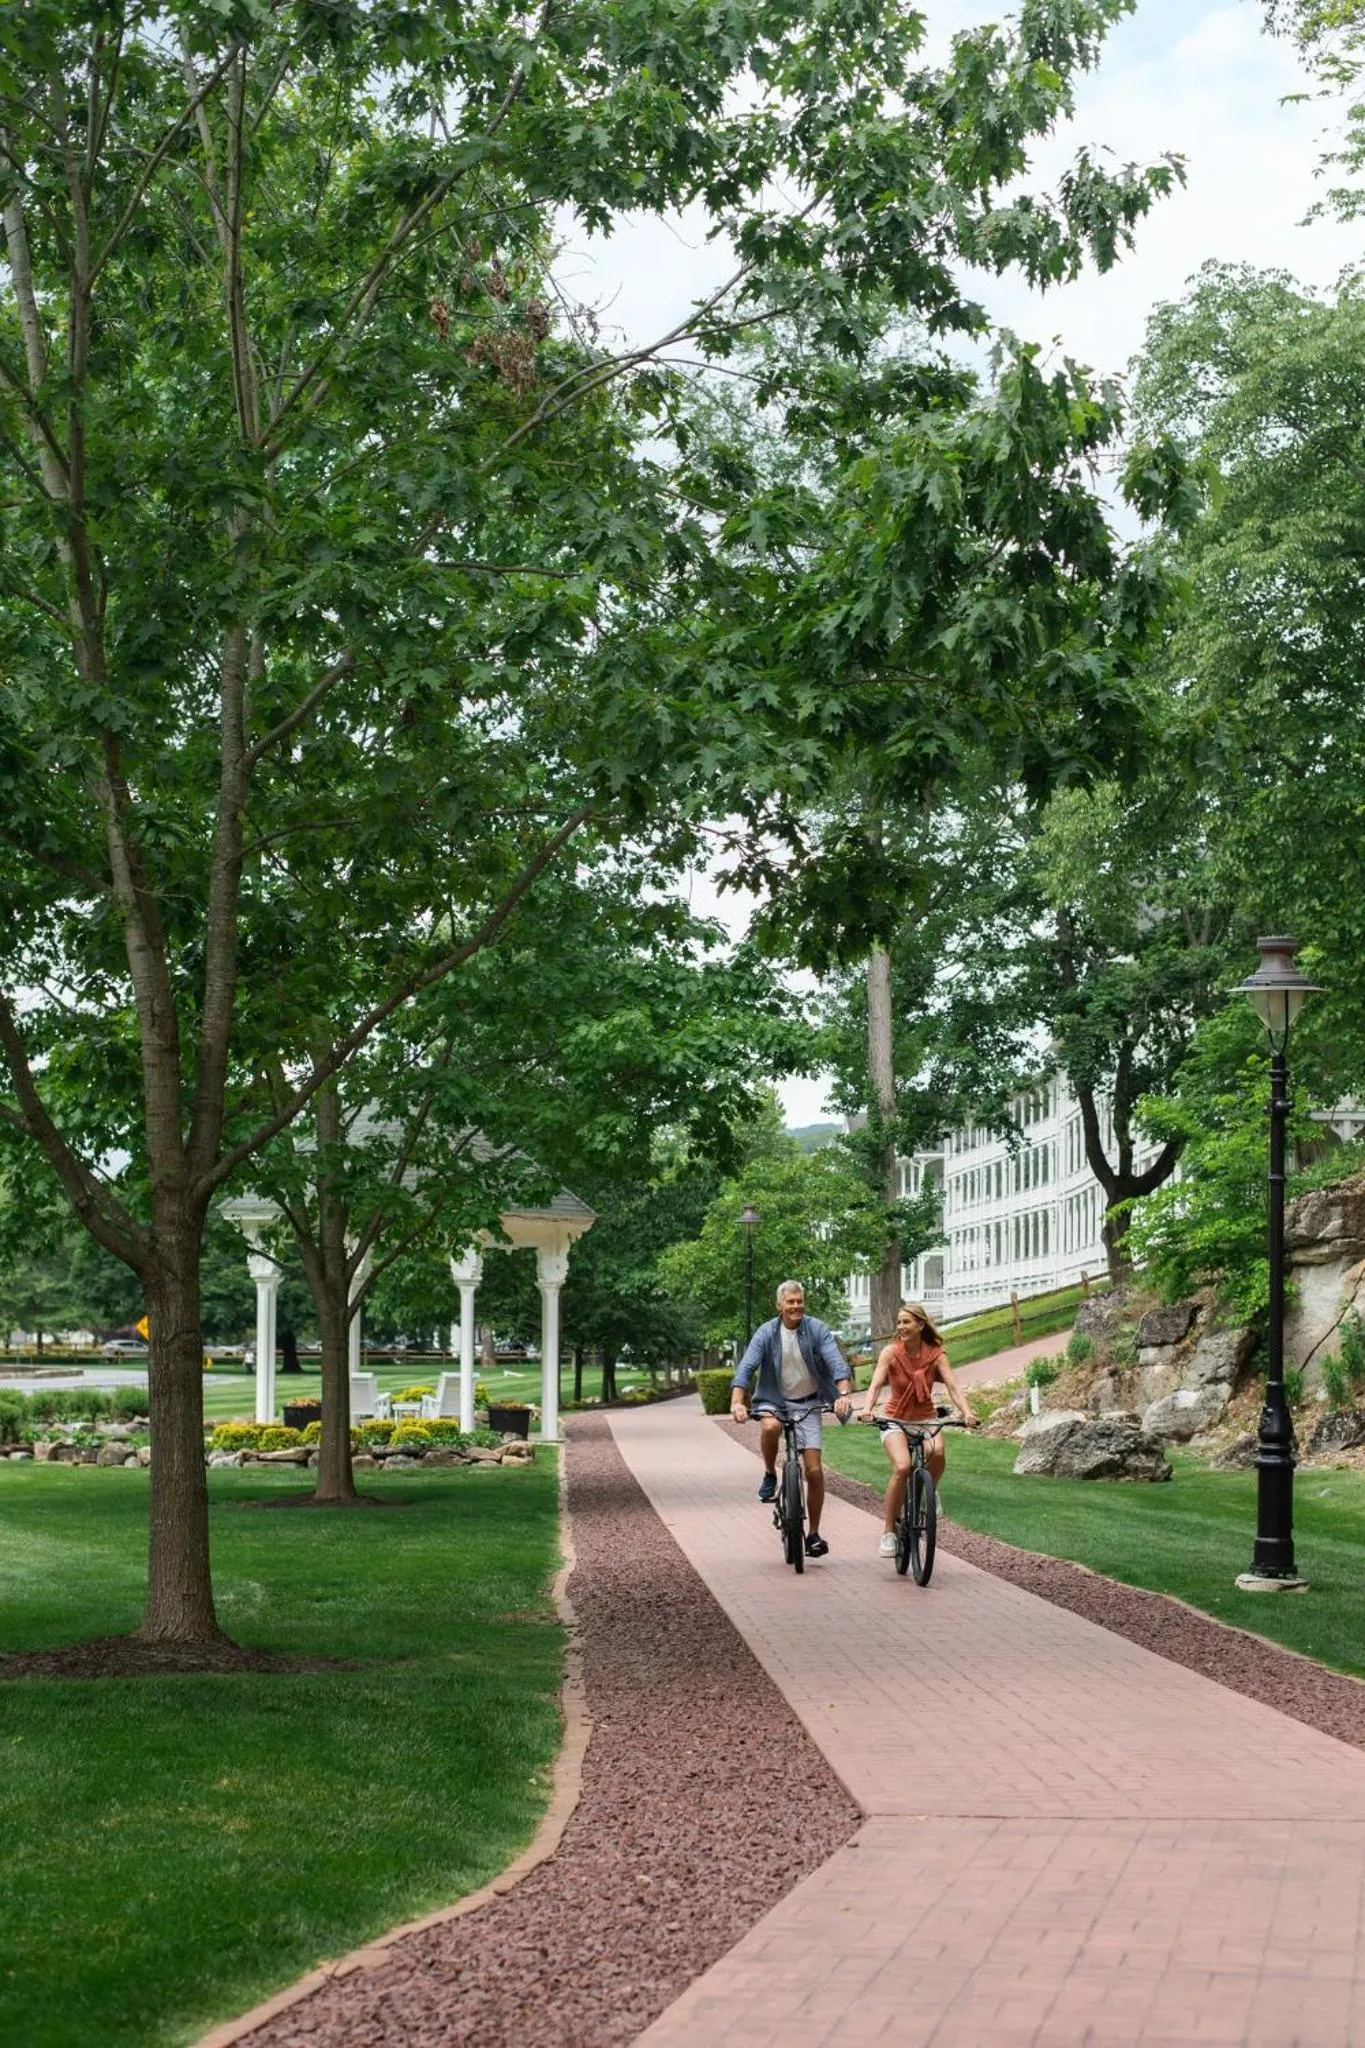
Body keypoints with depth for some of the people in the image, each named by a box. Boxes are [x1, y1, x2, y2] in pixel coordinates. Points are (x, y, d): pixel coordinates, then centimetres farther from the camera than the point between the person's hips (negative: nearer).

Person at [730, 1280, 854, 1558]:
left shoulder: (817, 1330, -9)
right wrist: (737, 1402, -33)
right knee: (770, 1426, -37)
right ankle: (770, 1476, -7)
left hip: (807, 1403, 1)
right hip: (774, 1399, 0)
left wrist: (844, 1394, -38)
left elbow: (837, 1363, -20)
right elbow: (746, 1367, -17)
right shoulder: (767, 1332, -9)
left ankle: (814, 1534, 8)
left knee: (814, 1470, -6)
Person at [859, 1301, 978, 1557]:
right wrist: (867, 1410, -41)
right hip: (895, 1420, -1)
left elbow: (952, 1386, -16)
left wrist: (966, 1413, -34)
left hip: (925, 1418, 2)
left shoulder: (936, 1354, -7)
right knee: (902, 1467, -28)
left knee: (938, 1452, -32)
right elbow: (875, 1385, -21)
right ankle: (888, 1531, -15)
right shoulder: (890, 1352, -10)